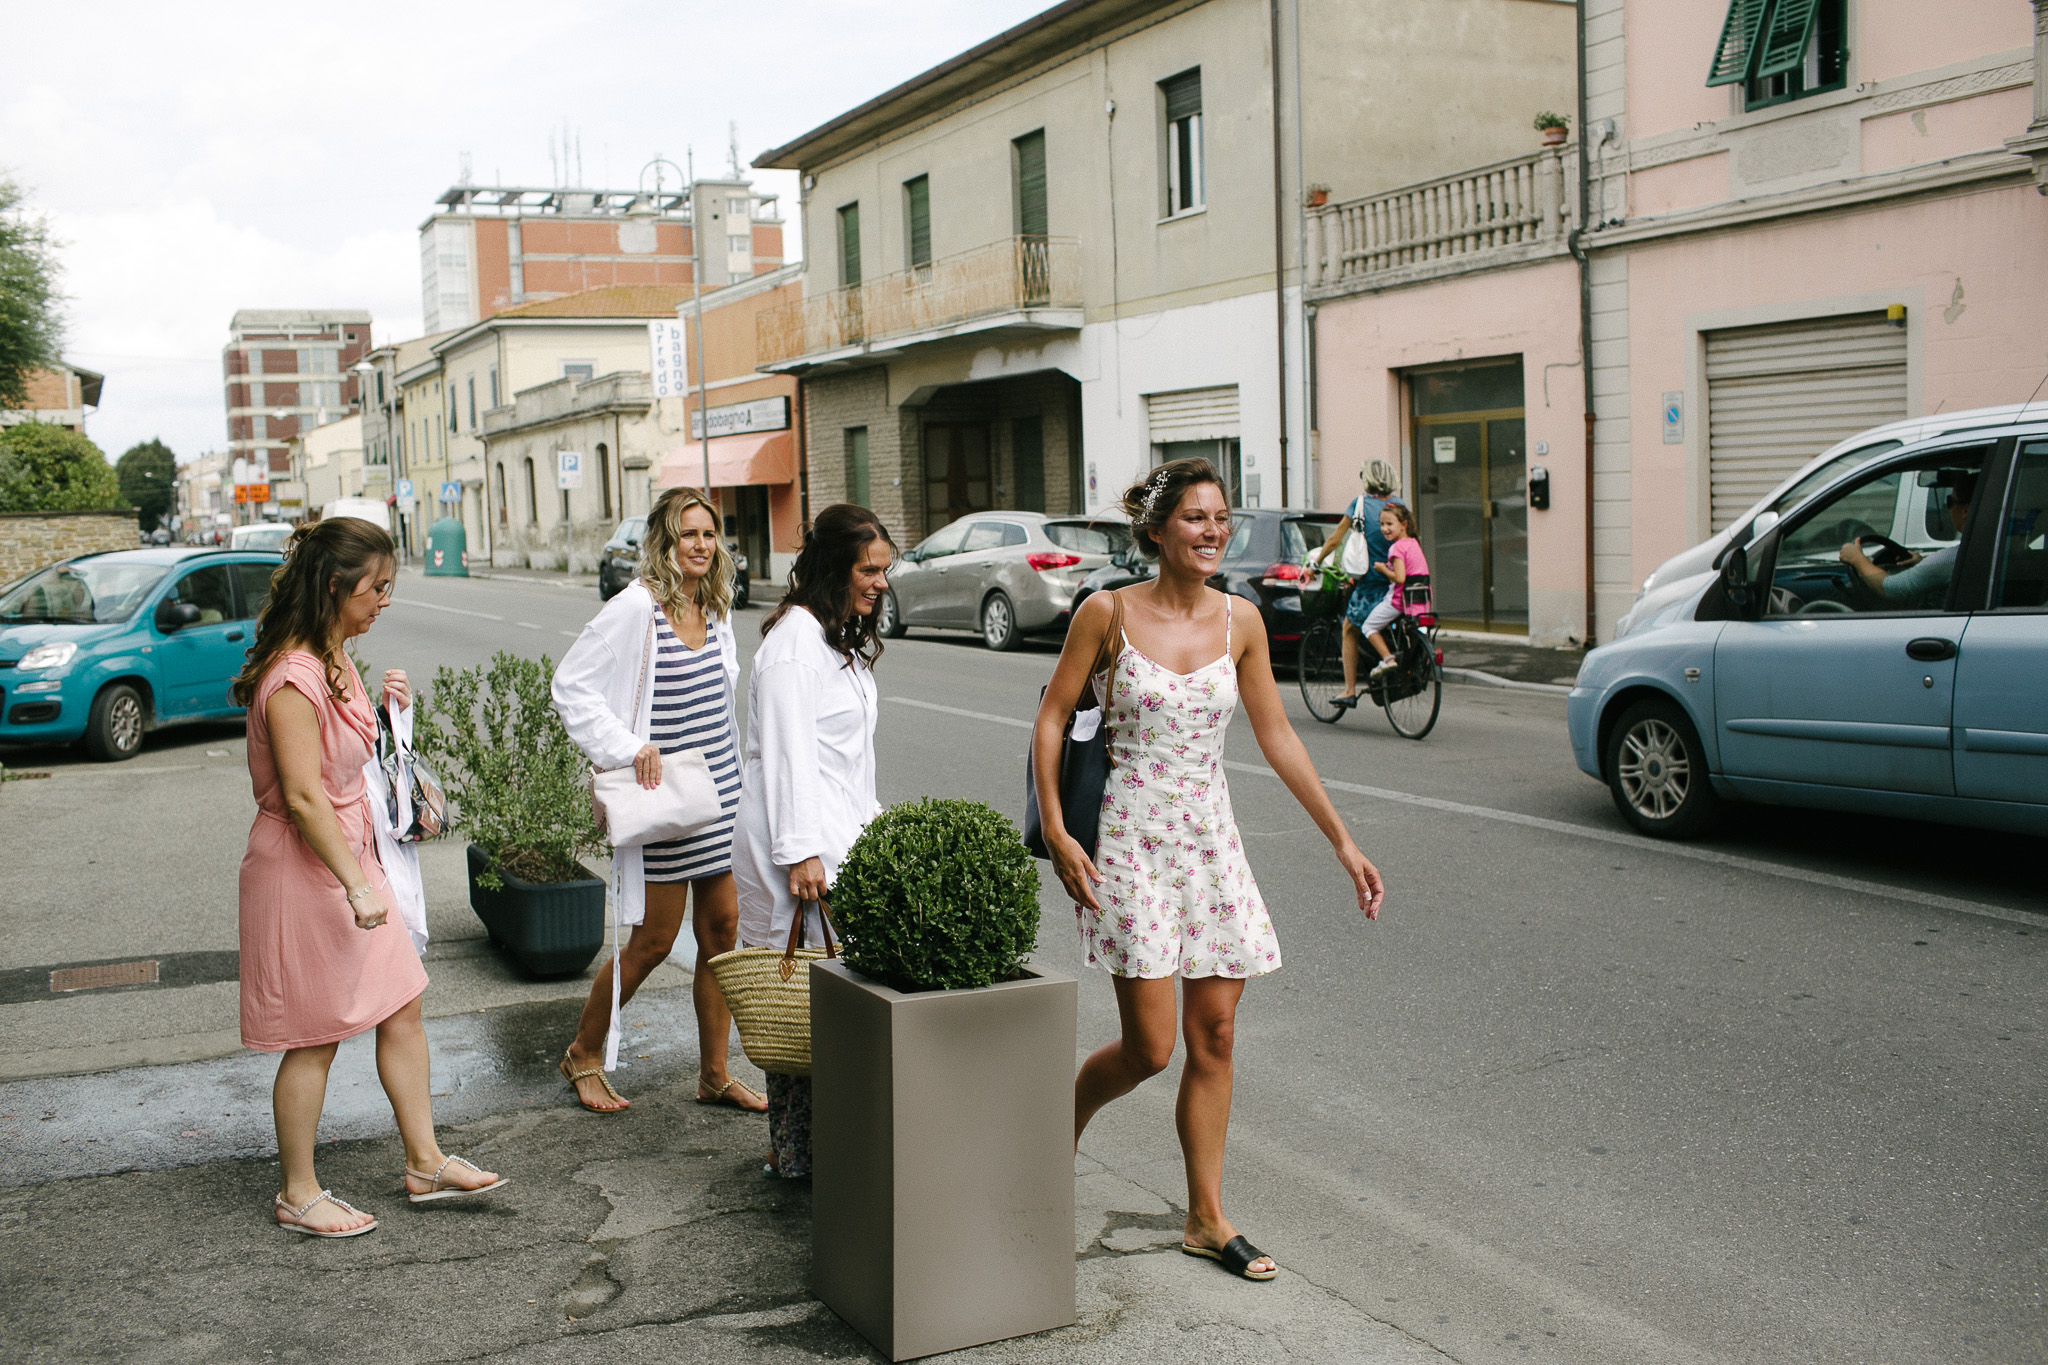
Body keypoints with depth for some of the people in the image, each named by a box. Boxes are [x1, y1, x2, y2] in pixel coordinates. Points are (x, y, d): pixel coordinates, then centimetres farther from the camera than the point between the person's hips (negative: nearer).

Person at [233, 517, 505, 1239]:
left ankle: (425, 1162, 23)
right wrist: (356, 888, -24)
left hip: (352, 854, 10)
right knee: (316, 1037, 2)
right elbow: (303, 798, -25)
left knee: (402, 1007, 12)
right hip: (304, 869, -10)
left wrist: (383, 711, 7)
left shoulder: (333, 659, 10)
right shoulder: (293, 677, -22)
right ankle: (298, 1194, 18)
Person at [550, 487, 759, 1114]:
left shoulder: (716, 607, 8)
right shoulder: (636, 608, -13)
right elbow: (570, 685, -13)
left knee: (722, 929, 8)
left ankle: (715, 1075, 20)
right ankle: (583, 1054, 23)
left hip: (721, 792, 7)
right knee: (654, 941, 1)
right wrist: (628, 748, -19)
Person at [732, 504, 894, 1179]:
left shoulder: (843, 639, 20)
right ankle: (796, 1153, -1)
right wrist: (800, 851, -21)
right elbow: (787, 751, -18)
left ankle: (802, 1142, 14)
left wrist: (870, 818, 21)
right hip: (797, 840, -10)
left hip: (839, 833, 10)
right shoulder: (795, 640, -12)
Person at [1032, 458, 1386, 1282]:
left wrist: (1343, 842, 6)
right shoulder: (1108, 614, -7)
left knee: (1215, 1035, 6)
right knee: (1151, 1048, -6)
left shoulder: (1240, 622, 3)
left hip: (1212, 841, 4)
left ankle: (1206, 1219, 19)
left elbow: (1277, 738, 8)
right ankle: (1063, 1119, 26)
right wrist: (1055, 831, -11)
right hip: (1130, 841, -4)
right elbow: (1051, 717, -2)